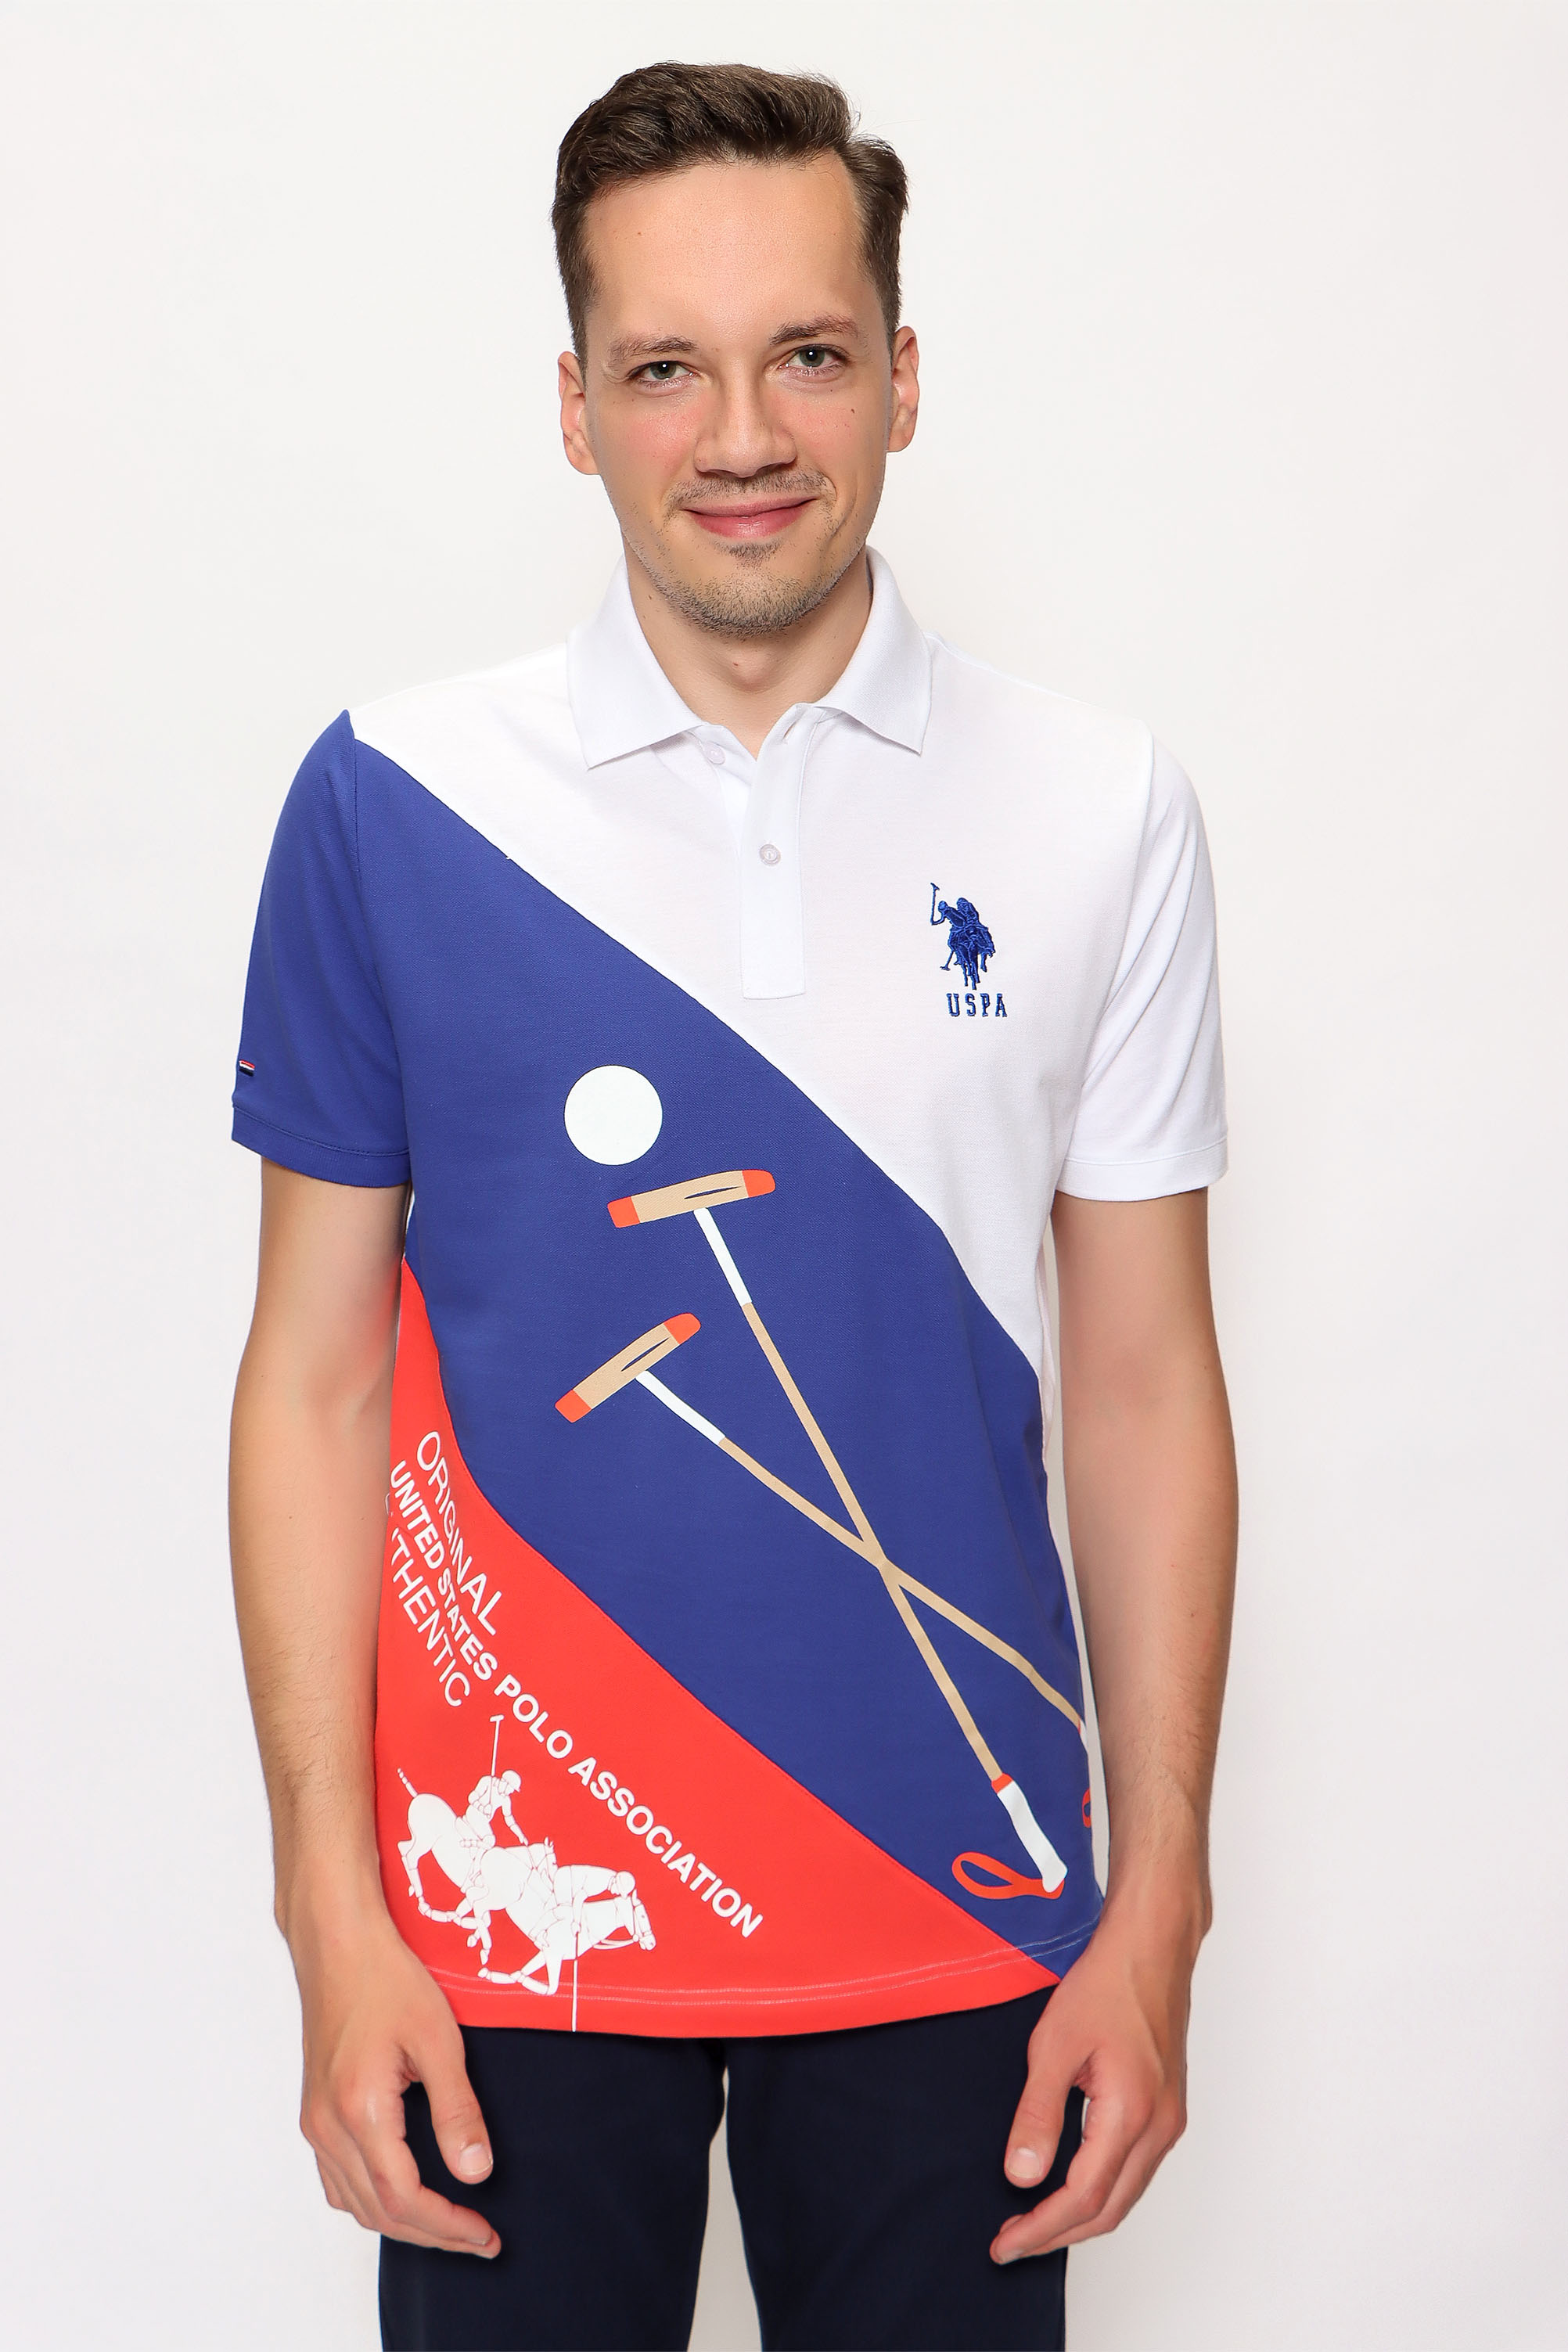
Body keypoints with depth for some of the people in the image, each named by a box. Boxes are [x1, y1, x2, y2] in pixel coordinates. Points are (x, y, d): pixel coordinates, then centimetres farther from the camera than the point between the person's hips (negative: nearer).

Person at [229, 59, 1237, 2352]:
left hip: (956, 1904, 1)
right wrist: (333, 1913, -5)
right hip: (512, 1905, -1)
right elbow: (318, 1381, -1)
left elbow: (1142, 1392, 2)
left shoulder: (1104, 815, 0)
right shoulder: (390, 804, -3)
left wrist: (1158, 1913, 0)